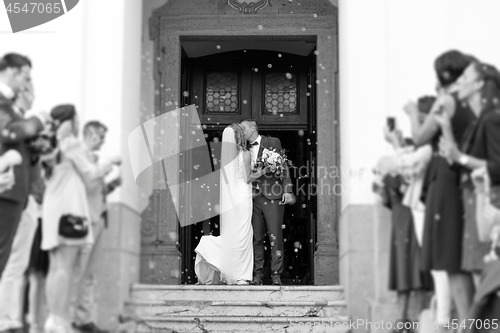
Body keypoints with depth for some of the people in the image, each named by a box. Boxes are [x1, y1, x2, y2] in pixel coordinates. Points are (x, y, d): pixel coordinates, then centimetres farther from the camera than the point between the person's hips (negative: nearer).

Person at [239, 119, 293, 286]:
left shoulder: (273, 142, 4)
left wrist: (287, 189, -9)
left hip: (273, 196, -4)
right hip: (254, 197, 4)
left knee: (275, 237, -6)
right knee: (257, 239, 3)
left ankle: (276, 275, -3)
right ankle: (257, 274, 7)